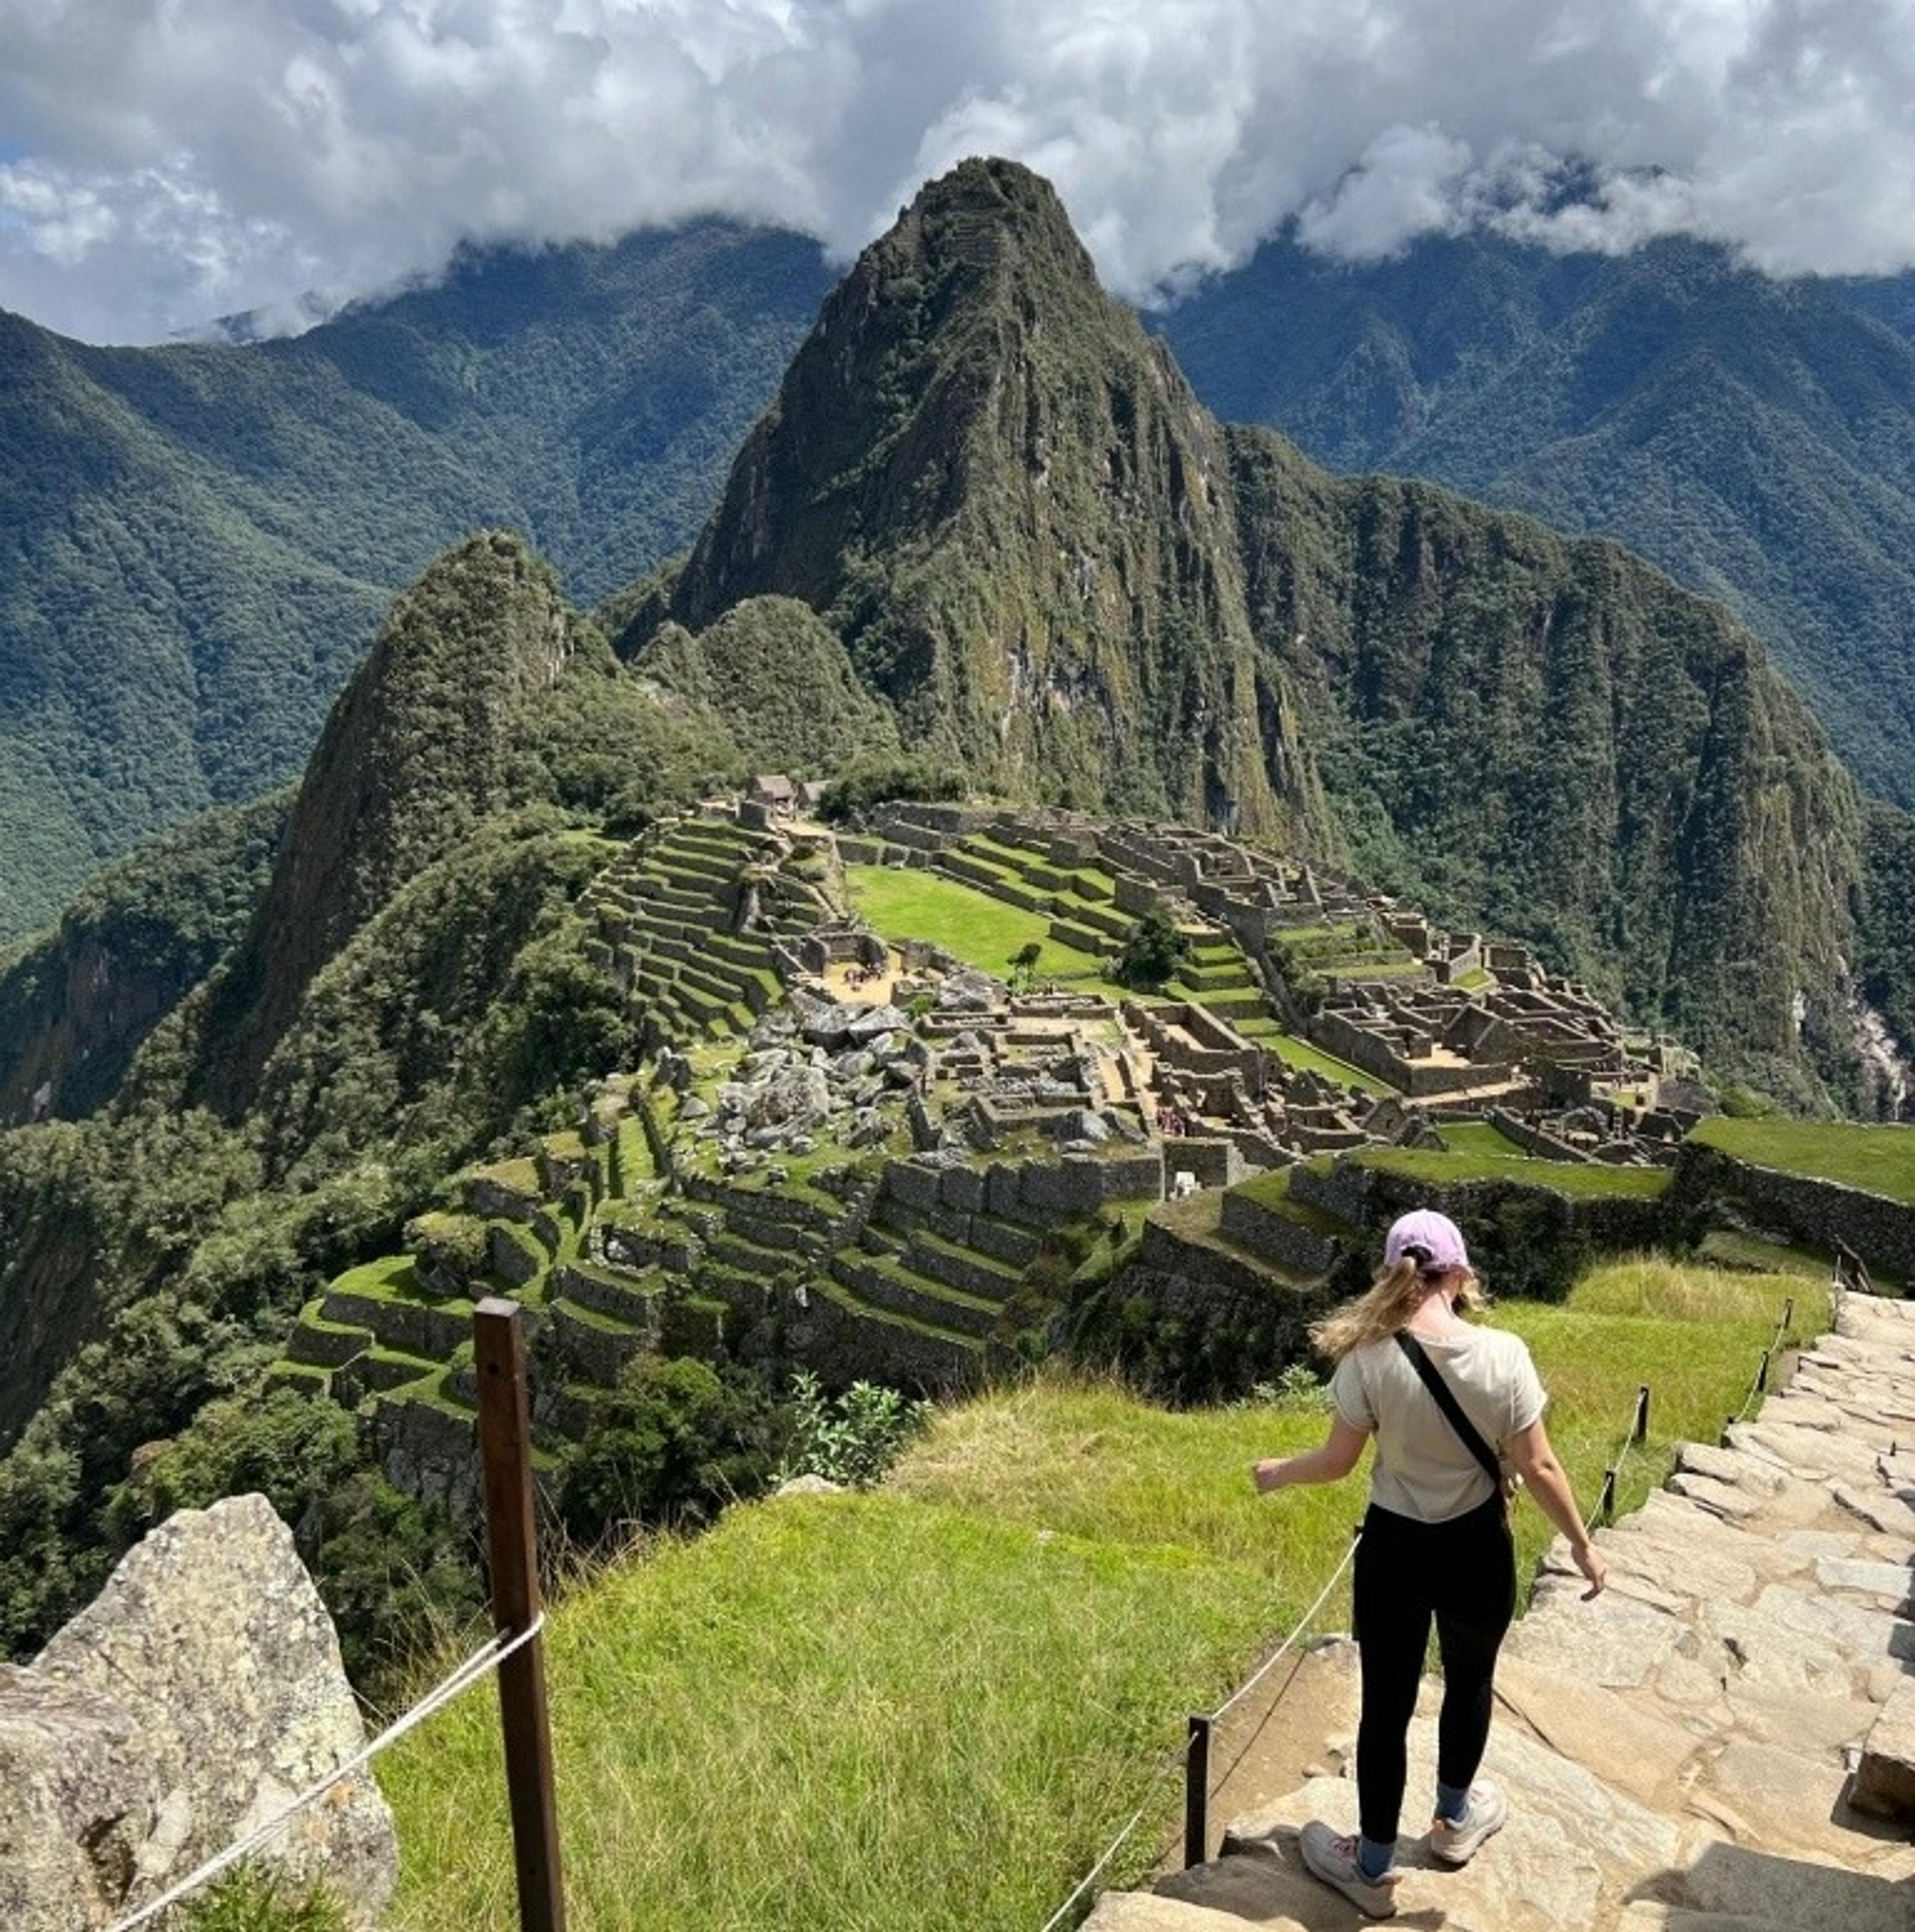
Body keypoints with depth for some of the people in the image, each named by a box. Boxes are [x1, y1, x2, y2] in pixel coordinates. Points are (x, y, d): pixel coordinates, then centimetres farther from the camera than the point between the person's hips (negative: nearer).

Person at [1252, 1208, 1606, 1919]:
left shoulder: (1369, 1358, -19)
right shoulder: (1503, 1354, -17)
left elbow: (1336, 1462, -11)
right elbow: (1538, 1468, -11)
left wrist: (1277, 1472, 9)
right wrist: (1581, 1542, 5)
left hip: (1394, 1549, -1)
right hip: (1476, 1548, 2)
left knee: (1387, 1704, 14)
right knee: (1470, 1683, 27)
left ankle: (1373, 1869, 30)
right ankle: (1455, 1819, 51)